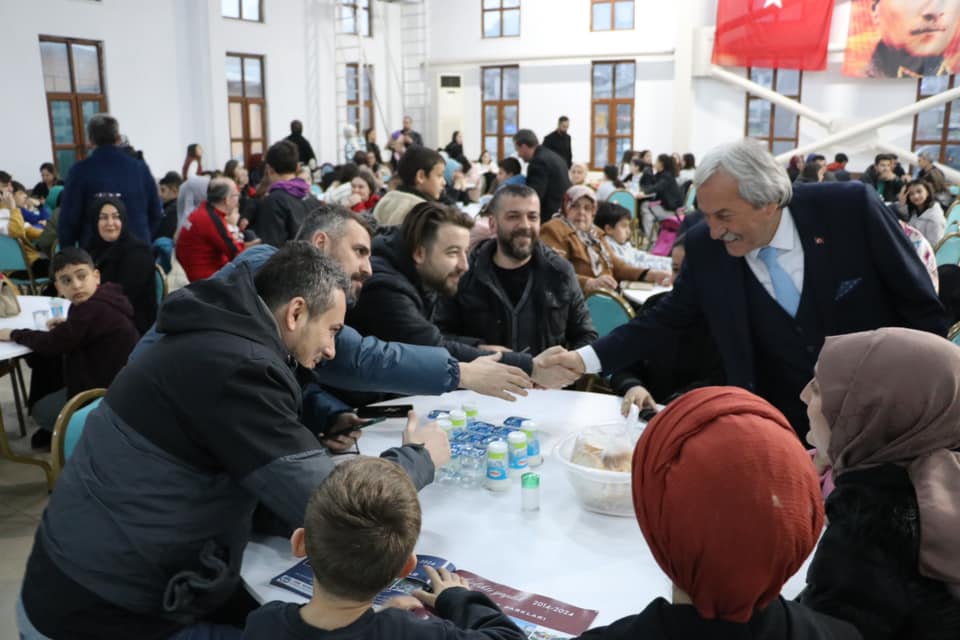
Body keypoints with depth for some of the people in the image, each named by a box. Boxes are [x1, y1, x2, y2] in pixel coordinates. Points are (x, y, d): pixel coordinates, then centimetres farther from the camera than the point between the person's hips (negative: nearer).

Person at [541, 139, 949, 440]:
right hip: (786, 437, 1)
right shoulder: (705, 247, -11)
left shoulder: (850, 208, -16)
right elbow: (665, 320, 0)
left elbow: (924, 310, -7)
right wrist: (587, 358, -11)